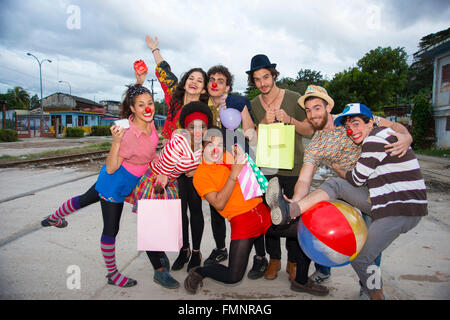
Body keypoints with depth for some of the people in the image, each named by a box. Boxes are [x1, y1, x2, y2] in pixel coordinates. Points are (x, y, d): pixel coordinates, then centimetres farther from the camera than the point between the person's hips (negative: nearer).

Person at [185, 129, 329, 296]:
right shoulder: (200, 175, -5)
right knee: (233, 277, -11)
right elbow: (219, 204, -16)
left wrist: (241, 157, -1)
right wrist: (234, 174, -19)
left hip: (263, 212, 6)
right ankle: (198, 272, 19)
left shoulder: (228, 156, 11)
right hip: (241, 221, -6)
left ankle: (301, 281, 17)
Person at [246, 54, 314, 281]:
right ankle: (274, 259, 24)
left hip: (293, 167, -2)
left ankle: (293, 261, 22)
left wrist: (289, 119, -17)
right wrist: (264, 123, -12)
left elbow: (309, 131, 0)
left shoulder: (294, 98, -2)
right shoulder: (253, 104, 6)